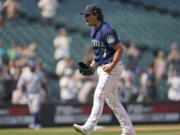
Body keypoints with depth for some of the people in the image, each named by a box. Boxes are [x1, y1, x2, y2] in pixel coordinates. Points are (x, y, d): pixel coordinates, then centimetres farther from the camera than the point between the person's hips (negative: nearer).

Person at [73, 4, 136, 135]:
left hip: (112, 69, -10)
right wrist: (92, 65, 11)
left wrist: (111, 66, -26)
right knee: (112, 100, 12)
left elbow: (120, 49, -20)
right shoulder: (93, 32, 13)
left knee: (99, 96, -16)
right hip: (103, 69, 10)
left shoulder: (106, 31, -17)